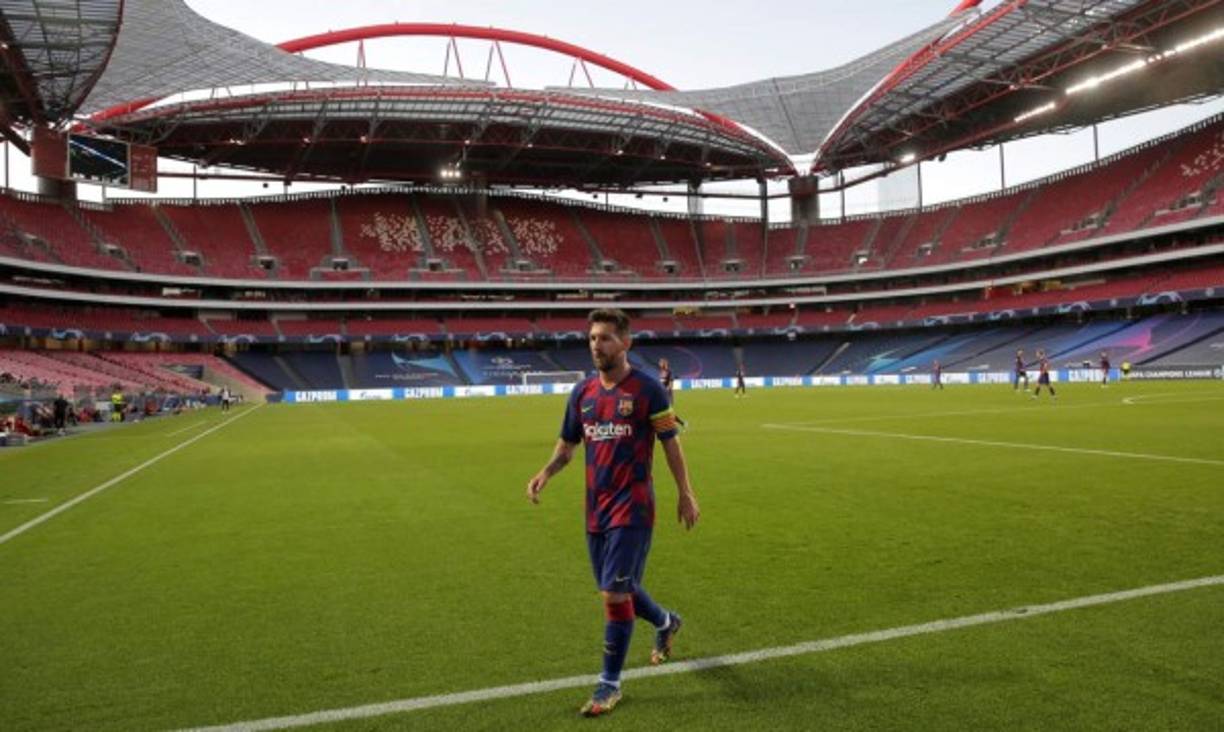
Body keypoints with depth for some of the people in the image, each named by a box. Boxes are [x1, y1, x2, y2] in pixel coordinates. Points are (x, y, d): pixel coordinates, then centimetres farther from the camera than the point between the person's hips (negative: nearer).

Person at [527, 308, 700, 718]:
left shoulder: (647, 389, -9)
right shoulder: (582, 392, 6)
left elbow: (670, 444, -3)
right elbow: (567, 445, 13)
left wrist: (685, 494, -2)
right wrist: (545, 473, -6)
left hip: (632, 508, -6)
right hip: (596, 509, 6)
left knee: (615, 594, -7)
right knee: (619, 589, 16)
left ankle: (610, 684, 10)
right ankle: (666, 623, 47)